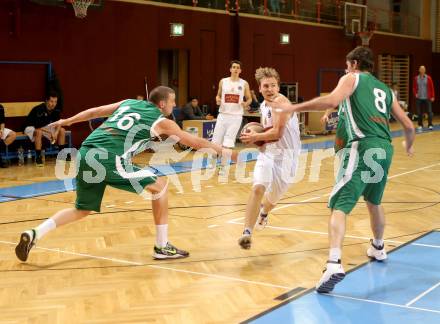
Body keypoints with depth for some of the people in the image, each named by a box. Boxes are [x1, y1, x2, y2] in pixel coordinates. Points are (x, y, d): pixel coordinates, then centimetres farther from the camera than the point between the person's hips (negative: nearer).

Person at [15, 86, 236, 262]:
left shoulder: (129, 103, 24)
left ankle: (34, 235, 6)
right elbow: (194, 142, 16)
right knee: (160, 186, 5)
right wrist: (224, 151, 29)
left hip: (86, 154, 7)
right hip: (109, 159, -7)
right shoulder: (161, 122, 9)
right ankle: (162, 246, 7)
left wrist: (65, 121, 42)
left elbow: (94, 112, 29)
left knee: (82, 210, 22)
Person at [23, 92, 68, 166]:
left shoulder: (56, 110, -10)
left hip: (44, 127, 7)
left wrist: (56, 132, -30)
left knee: (62, 130, -8)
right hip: (31, 127, -7)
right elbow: (37, 127, -33)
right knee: (39, 132, -40)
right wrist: (50, 132, -33)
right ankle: (38, 157, -34)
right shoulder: (38, 110, -30)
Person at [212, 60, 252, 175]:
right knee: (216, 141, 3)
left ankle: (223, 166, 7)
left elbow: (249, 98, 8)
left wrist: (246, 103, -13)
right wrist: (218, 100, -6)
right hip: (223, 114, 2)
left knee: (228, 143, -4)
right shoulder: (223, 81, 4)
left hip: (236, 116, -2)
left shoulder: (244, 84, 0)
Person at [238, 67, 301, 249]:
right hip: (267, 151, 5)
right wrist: (255, 135, 3)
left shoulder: (280, 101, -17)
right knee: (258, 187, -19)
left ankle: (263, 213, 50)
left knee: (274, 195, 12)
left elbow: (277, 133, -23)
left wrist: (255, 137, -13)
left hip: (285, 154, -5)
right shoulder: (263, 106, 9)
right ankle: (247, 233, -21)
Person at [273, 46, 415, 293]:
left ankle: (334, 264, -34)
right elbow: (409, 126, 25)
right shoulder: (386, 90, 26)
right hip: (385, 149, 7)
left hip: (363, 147, -7)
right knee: (374, 201, 30)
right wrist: (409, 145, 46)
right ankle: (378, 248, 48)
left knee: (340, 206, -15)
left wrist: (295, 108, -8)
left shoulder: (352, 78, 8)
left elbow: (332, 101, -13)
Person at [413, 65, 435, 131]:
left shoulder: (428, 78, -3)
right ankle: (420, 125, 16)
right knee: (419, 112, 5)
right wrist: (415, 94, -4)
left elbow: (432, 88, 0)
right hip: (419, 98, 2)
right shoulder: (416, 78, 2)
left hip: (427, 98, -1)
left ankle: (430, 125, 5)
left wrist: (432, 96, -3)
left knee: (429, 111, -2)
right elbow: (414, 87, 11)